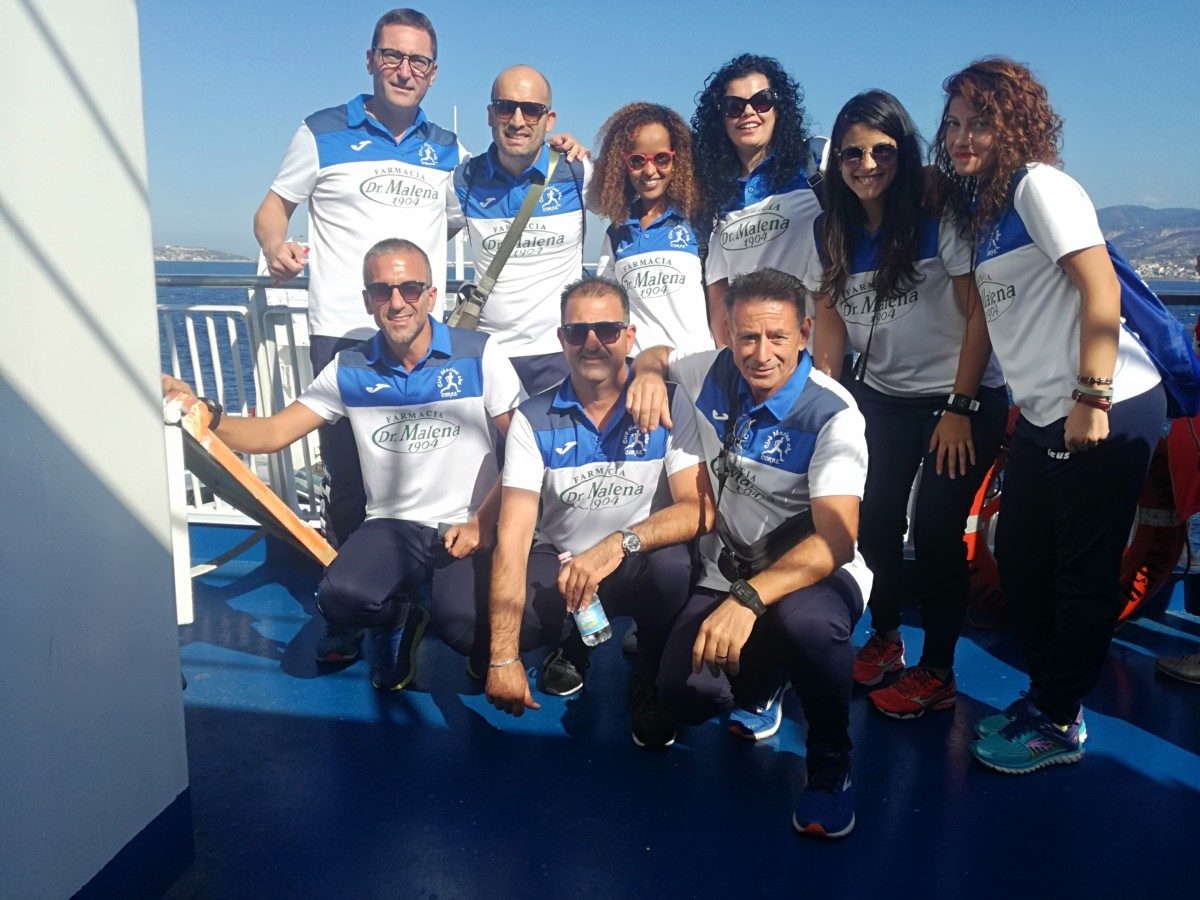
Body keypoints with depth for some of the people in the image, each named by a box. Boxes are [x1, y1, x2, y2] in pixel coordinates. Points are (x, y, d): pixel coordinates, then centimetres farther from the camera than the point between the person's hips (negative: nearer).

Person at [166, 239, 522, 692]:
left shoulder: (478, 354, -6)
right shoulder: (350, 370, 2)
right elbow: (270, 434, -2)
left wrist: (482, 523, -14)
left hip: (470, 529, -2)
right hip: (394, 526, 2)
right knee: (340, 597, -28)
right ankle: (399, 621, 10)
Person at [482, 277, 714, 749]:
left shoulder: (668, 404, -11)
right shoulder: (534, 418, -9)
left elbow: (699, 510, -19)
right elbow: (513, 537, -17)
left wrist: (619, 543, -36)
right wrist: (505, 657, -25)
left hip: (638, 569, -1)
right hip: (559, 563, 2)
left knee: (674, 566, -36)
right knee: (468, 626, -23)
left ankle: (651, 684, -2)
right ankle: (571, 644, 14)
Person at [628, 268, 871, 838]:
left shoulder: (833, 416, -21)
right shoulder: (716, 373, -6)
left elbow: (836, 540, -31)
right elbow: (656, 355, 18)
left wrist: (750, 598, -45)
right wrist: (648, 373, -8)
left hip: (813, 573, -4)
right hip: (729, 572, 4)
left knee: (805, 621, -41)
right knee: (686, 695, -21)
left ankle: (831, 763, -9)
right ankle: (762, 674, 19)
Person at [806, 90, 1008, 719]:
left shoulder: (938, 218, -14)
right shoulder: (830, 229, 1)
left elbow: (979, 314, -14)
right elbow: (828, 315, 5)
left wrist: (961, 407, -16)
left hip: (962, 400, -4)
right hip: (880, 398, 5)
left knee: (936, 532, -5)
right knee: (873, 524, 4)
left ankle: (937, 673, 13)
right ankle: (884, 641, 29)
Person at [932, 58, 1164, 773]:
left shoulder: (1039, 185, -9)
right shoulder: (983, 208, 16)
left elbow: (1100, 289, -17)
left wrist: (1092, 398, -21)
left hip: (1110, 409, -9)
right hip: (1045, 417, 9)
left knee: (1083, 572, 2)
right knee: (1019, 560, 15)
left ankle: (1060, 723, 17)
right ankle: (1046, 696, 32)